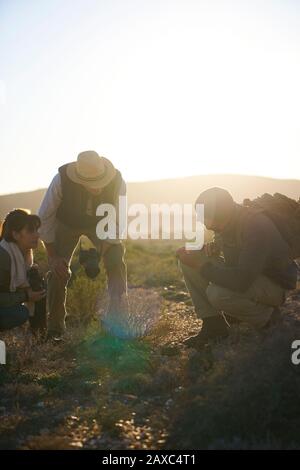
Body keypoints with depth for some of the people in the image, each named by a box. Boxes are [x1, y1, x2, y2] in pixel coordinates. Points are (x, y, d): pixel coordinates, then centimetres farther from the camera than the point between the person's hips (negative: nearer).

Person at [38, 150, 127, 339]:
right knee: (59, 270, -11)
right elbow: (45, 219, -23)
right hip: (67, 223, -1)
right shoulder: (62, 179, -37)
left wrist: (105, 252, -27)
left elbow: (117, 223, -22)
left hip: (100, 223, 1)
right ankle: (55, 328, 8)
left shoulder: (117, 182, -35)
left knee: (117, 263, -17)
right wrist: (53, 256, -21)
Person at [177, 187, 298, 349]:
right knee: (188, 259, -6)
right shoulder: (224, 222, -6)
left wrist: (200, 265, -31)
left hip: (274, 284, -8)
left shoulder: (256, 227, -32)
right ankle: (213, 323, -3)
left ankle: (266, 315, -6)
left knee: (217, 294, -35)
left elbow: (241, 281, -40)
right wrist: (209, 249, -8)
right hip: (244, 275, 8)